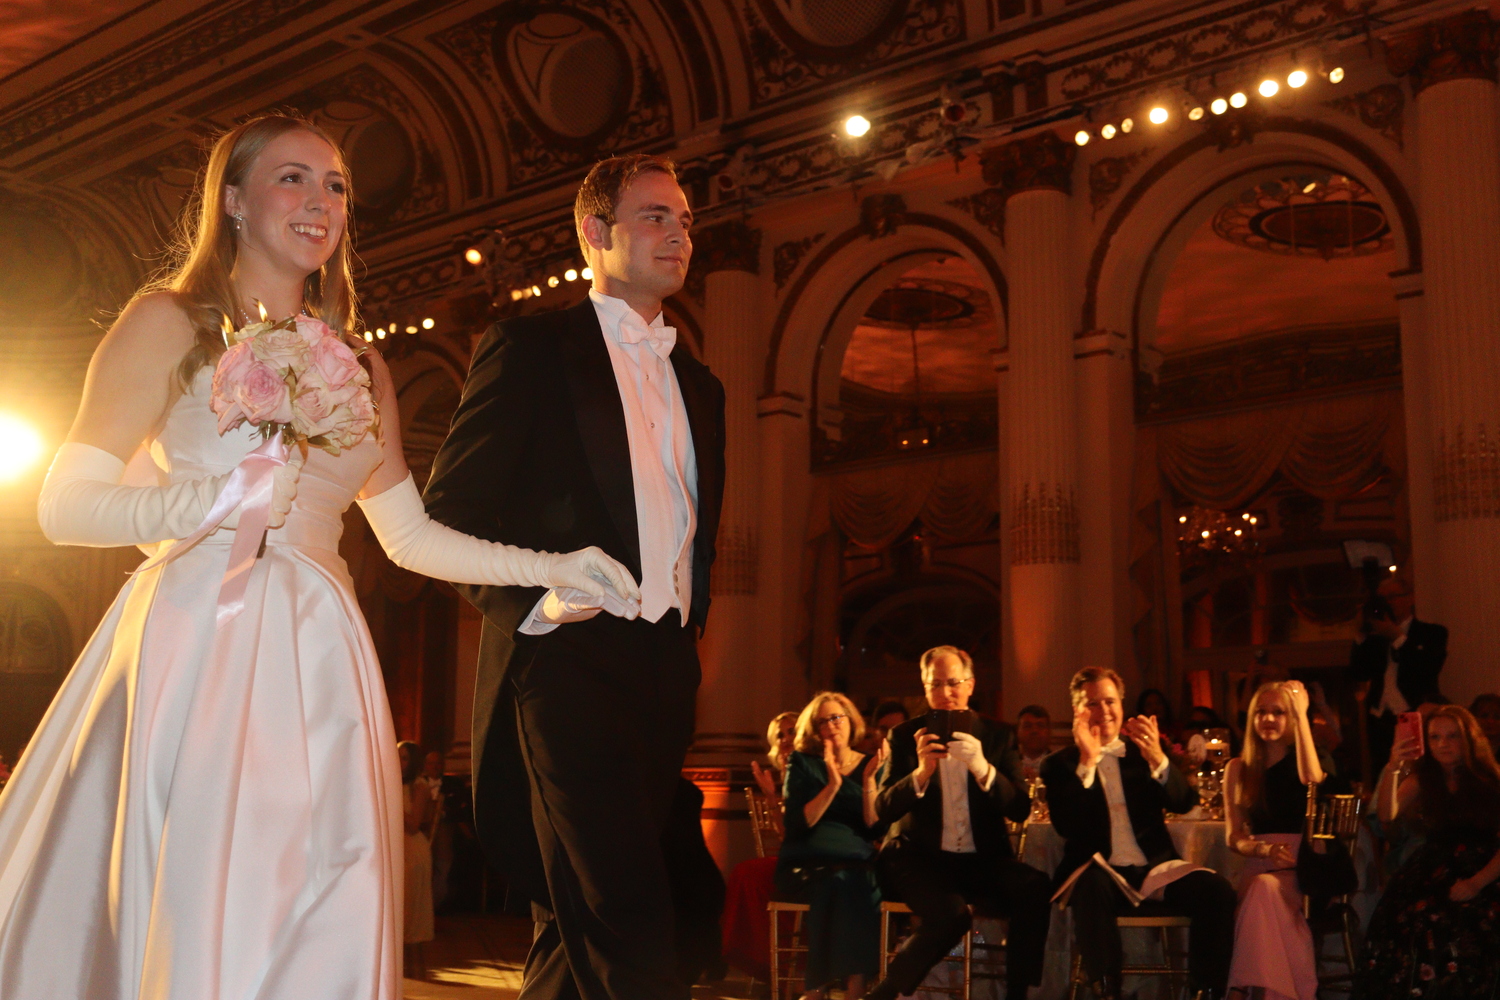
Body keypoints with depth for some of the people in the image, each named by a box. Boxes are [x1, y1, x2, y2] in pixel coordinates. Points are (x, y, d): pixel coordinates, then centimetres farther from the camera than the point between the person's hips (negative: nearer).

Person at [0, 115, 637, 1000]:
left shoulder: (359, 367, 19)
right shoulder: (170, 323, 6)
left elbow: (409, 536, 22)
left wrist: (552, 568, 14)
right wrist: (209, 502, -16)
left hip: (316, 662, 4)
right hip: (195, 647, -4)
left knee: (322, 925, -3)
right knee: (185, 917, -13)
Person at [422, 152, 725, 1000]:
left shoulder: (700, 385, 21)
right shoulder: (530, 348, 2)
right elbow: (451, 507, -4)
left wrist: (689, 633, 14)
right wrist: (529, 602, -17)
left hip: (664, 677, 6)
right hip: (566, 660, -6)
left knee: (581, 927, 12)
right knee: (626, 932, -13)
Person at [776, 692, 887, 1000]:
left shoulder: (871, 764, 12)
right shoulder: (803, 763, 9)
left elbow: (876, 829, 1)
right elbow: (798, 823, -4)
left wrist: (868, 780, -10)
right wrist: (833, 784, -13)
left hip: (857, 865, 2)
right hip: (805, 865, -1)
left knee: (860, 884, -34)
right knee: (838, 884, -35)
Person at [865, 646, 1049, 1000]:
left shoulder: (998, 735, 7)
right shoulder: (906, 735, 4)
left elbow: (1020, 809, -3)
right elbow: (884, 810, -5)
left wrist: (982, 768, -22)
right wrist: (921, 772, -23)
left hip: (982, 859, 2)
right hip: (919, 857, -2)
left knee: (1037, 891, -28)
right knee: (950, 913, -33)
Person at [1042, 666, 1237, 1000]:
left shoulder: (1143, 753, 15)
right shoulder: (1060, 765, 7)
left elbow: (1185, 803, 0)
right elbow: (1066, 827, -10)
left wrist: (1157, 758, -18)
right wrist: (1087, 762, -18)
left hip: (1154, 871, 3)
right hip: (1101, 874, -3)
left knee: (1217, 890, -23)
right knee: (1090, 883, -37)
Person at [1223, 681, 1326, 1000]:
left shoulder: (1300, 762, 8)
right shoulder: (1238, 769, 12)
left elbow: (1312, 777, -20)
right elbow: (1233, 837, 7)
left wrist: (1302, 714, -14)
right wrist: (1265, 849, -16)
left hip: (1303, 868, -1)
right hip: (1259, 867, 1)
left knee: (1266, 890, -35)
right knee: (1264, 889, -35)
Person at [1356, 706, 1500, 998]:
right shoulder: (1422, 780, 11)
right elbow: (1387, 815, -4)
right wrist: (1393, 769, -18)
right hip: (1432, 873, 3)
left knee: (1459, 930, -32)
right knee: (1400, 919, -25)